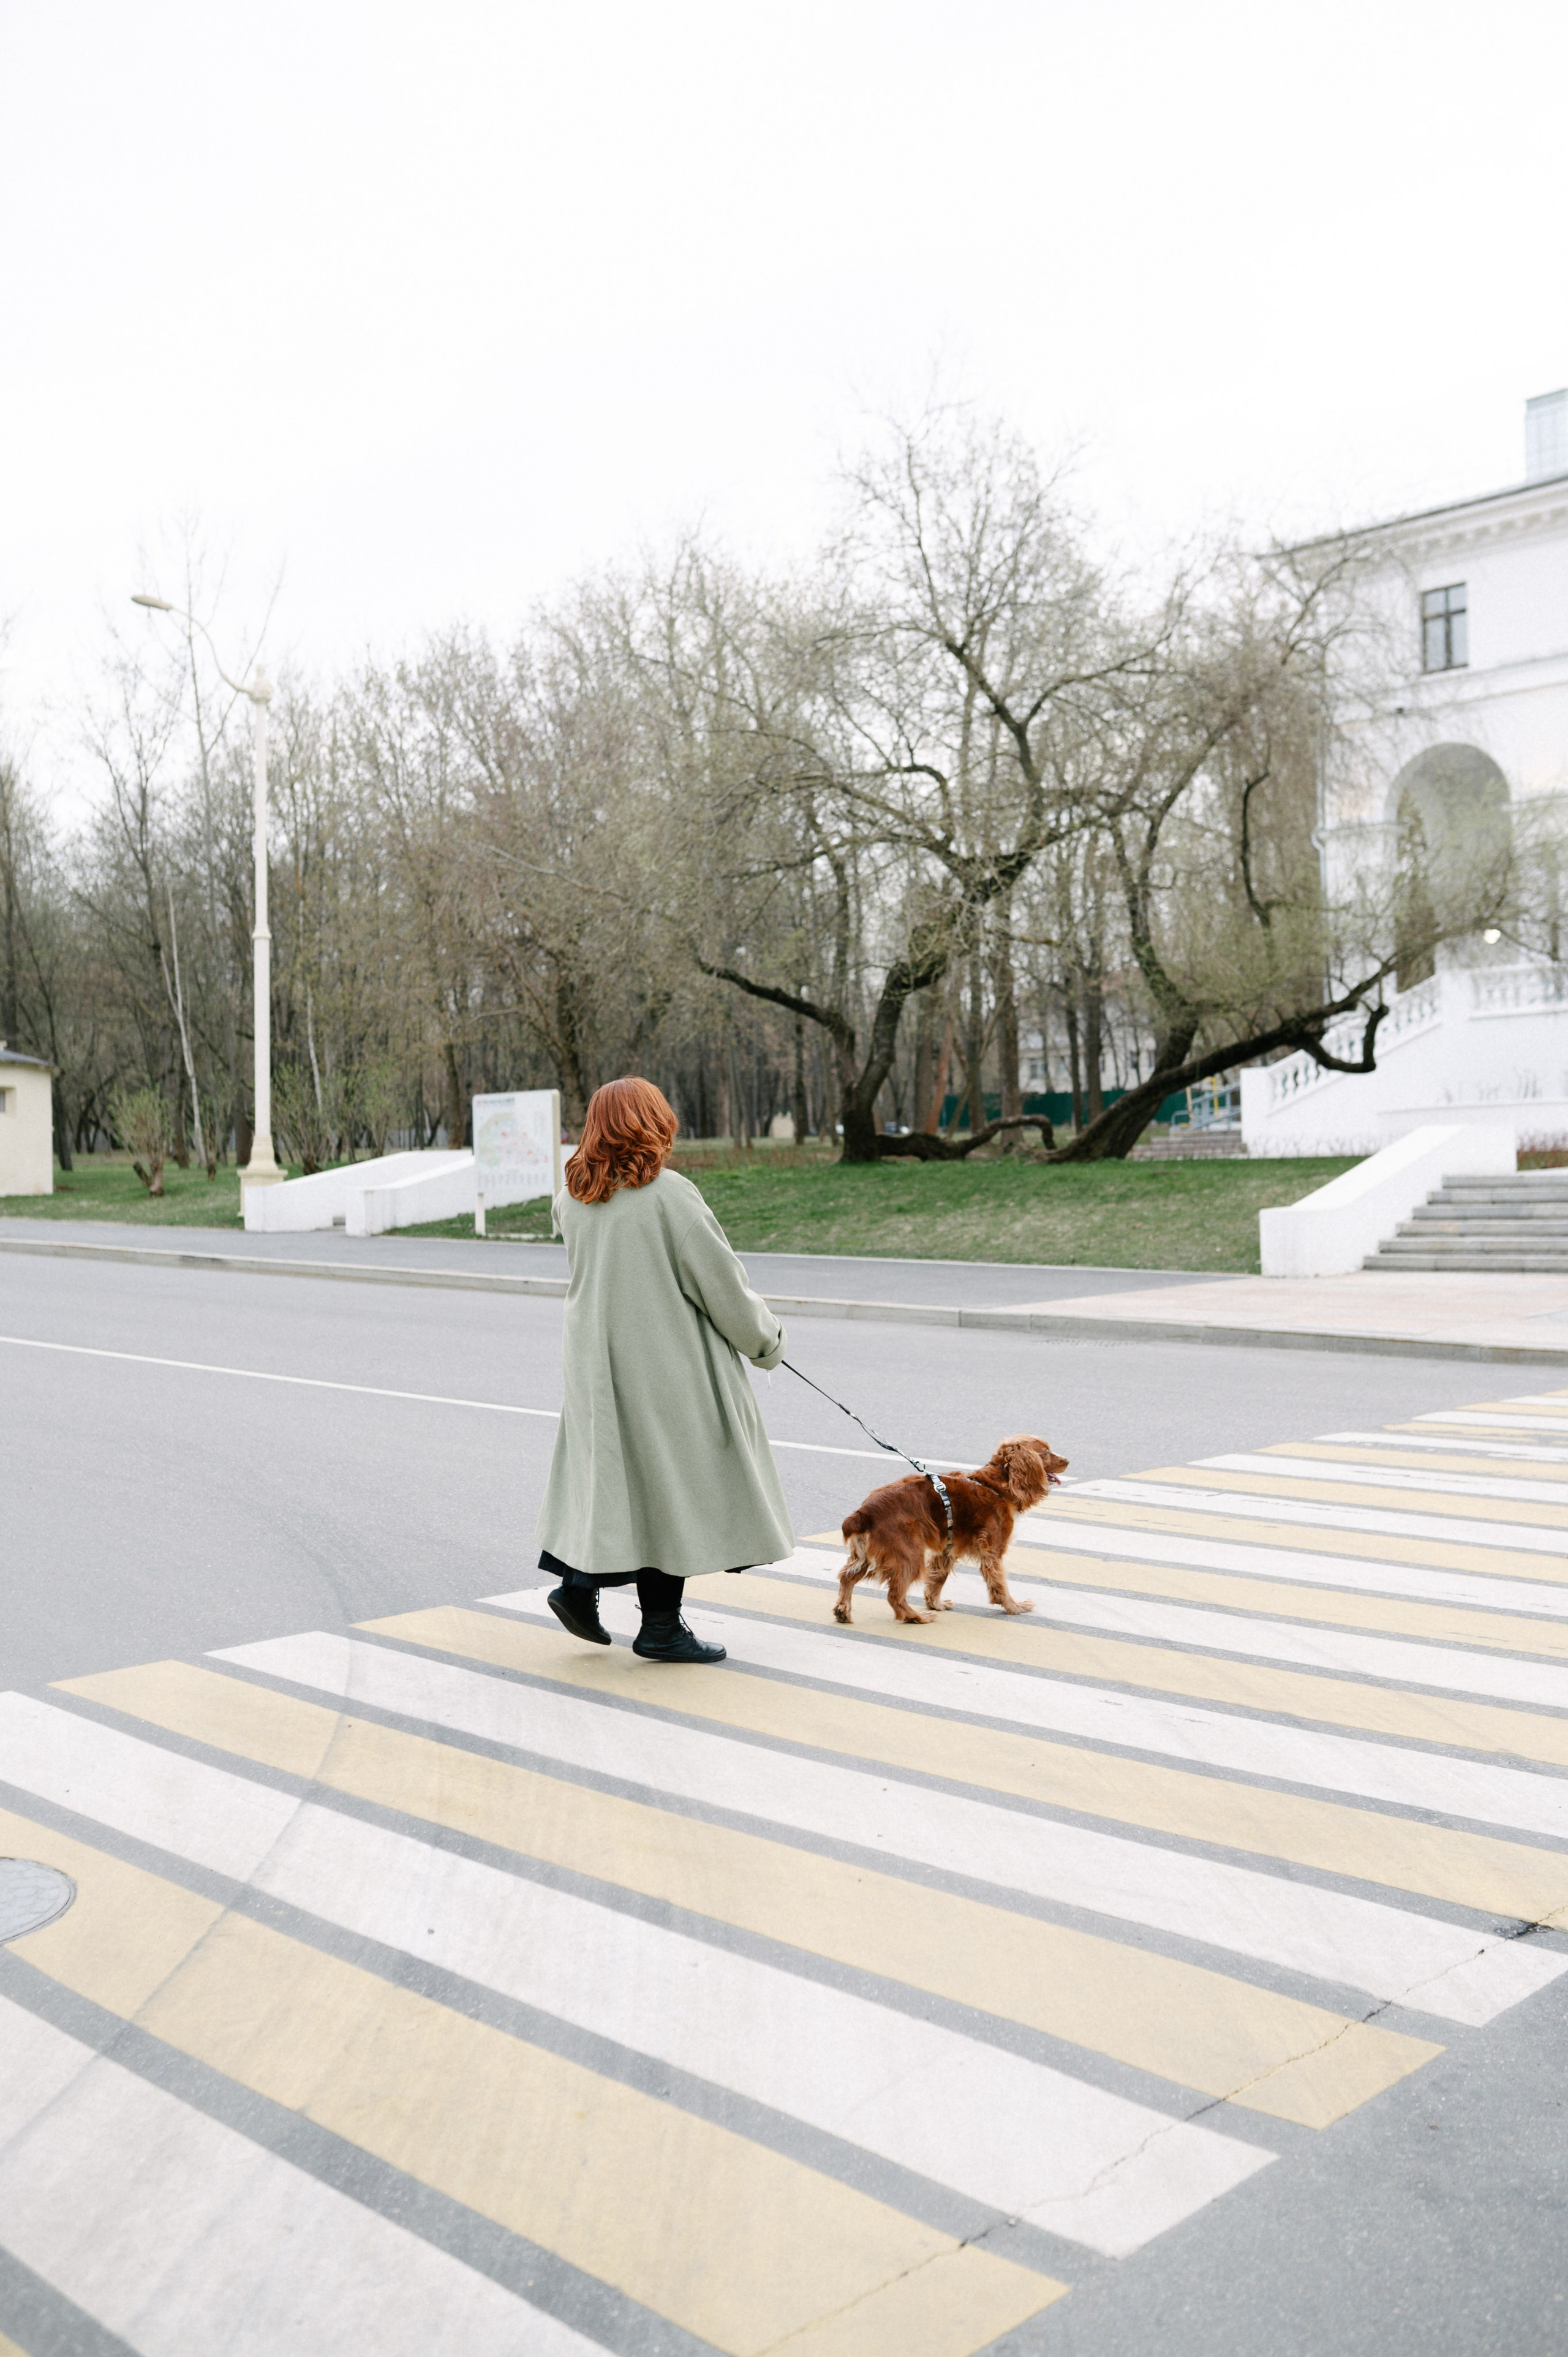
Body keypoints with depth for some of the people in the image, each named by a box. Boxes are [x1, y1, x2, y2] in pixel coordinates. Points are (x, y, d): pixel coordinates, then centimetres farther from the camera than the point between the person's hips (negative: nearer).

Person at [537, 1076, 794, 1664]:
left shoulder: (574, 1199, 2)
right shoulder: (668, 1194, -17)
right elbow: (720, 1283, -12)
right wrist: (766, 1338, 2)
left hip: (596, 1361, 7)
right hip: (666, 1365, -6)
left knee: (615, 1473, 18)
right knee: (675, 1481, 3)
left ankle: (579, 1580, 12)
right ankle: (660, 1625, 9)